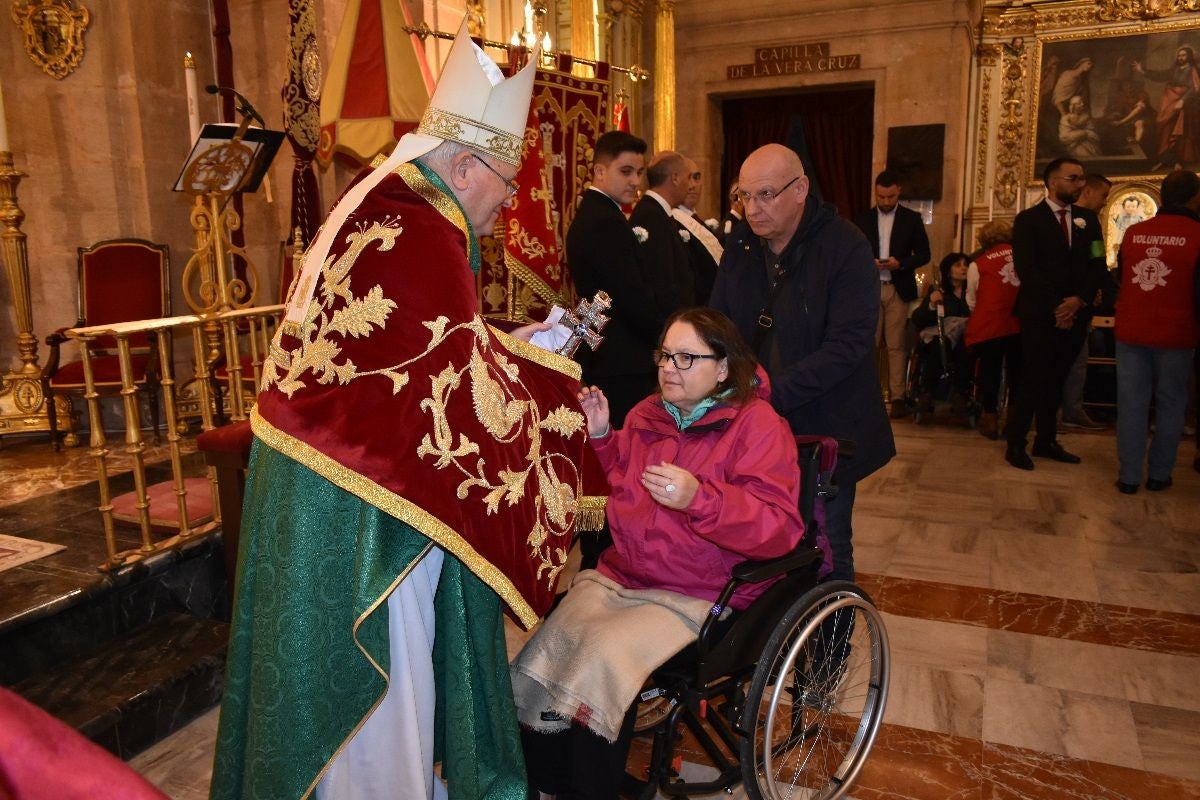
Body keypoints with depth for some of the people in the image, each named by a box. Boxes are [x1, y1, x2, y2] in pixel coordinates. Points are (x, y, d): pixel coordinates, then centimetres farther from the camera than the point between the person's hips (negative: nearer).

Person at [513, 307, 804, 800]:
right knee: (545, 646, -18)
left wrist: (699, 498, -31)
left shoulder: (757, 425, -6)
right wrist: (600, 437, 9)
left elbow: (780, 531, -18)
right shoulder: (647, 415, 11)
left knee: (603, 652, -28)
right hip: (620, 575, 6)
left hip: (700, 598, -5)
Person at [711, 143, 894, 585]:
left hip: (826, 430, -4)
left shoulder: (846, 247, -14)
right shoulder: (740, 244, 3)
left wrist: (772, 394, -28)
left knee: (827, 555, 8)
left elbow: (847, 345, -21)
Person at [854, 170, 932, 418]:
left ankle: (897, 396, 1)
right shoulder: (864, 220, 9)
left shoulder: (912, 219, 6)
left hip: (898, 289, -1)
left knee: (897, 345, -1)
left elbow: (924, 254, 5)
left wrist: (900, 263, -12)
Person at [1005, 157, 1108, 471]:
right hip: (1040, 315, -4)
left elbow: (1097, 266, 6)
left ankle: (1046, 441, 18)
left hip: (1075, 314, 5)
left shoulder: (1088, 219, 12)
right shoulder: (1028, 219, -2)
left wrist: (1080, 300, -10)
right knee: (1034, 380, -5)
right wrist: (1056, 307, -14)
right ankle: (1015, 443, 4)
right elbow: (1027, 269, -10)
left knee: (1055, 380, 10)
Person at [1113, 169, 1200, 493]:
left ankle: (1129, 476, 7)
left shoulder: (1133, 233, 1)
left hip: (1130, 332, 3)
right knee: (1170, 405, 10)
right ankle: (1159, 474, 14)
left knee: (1131, 403, 6)